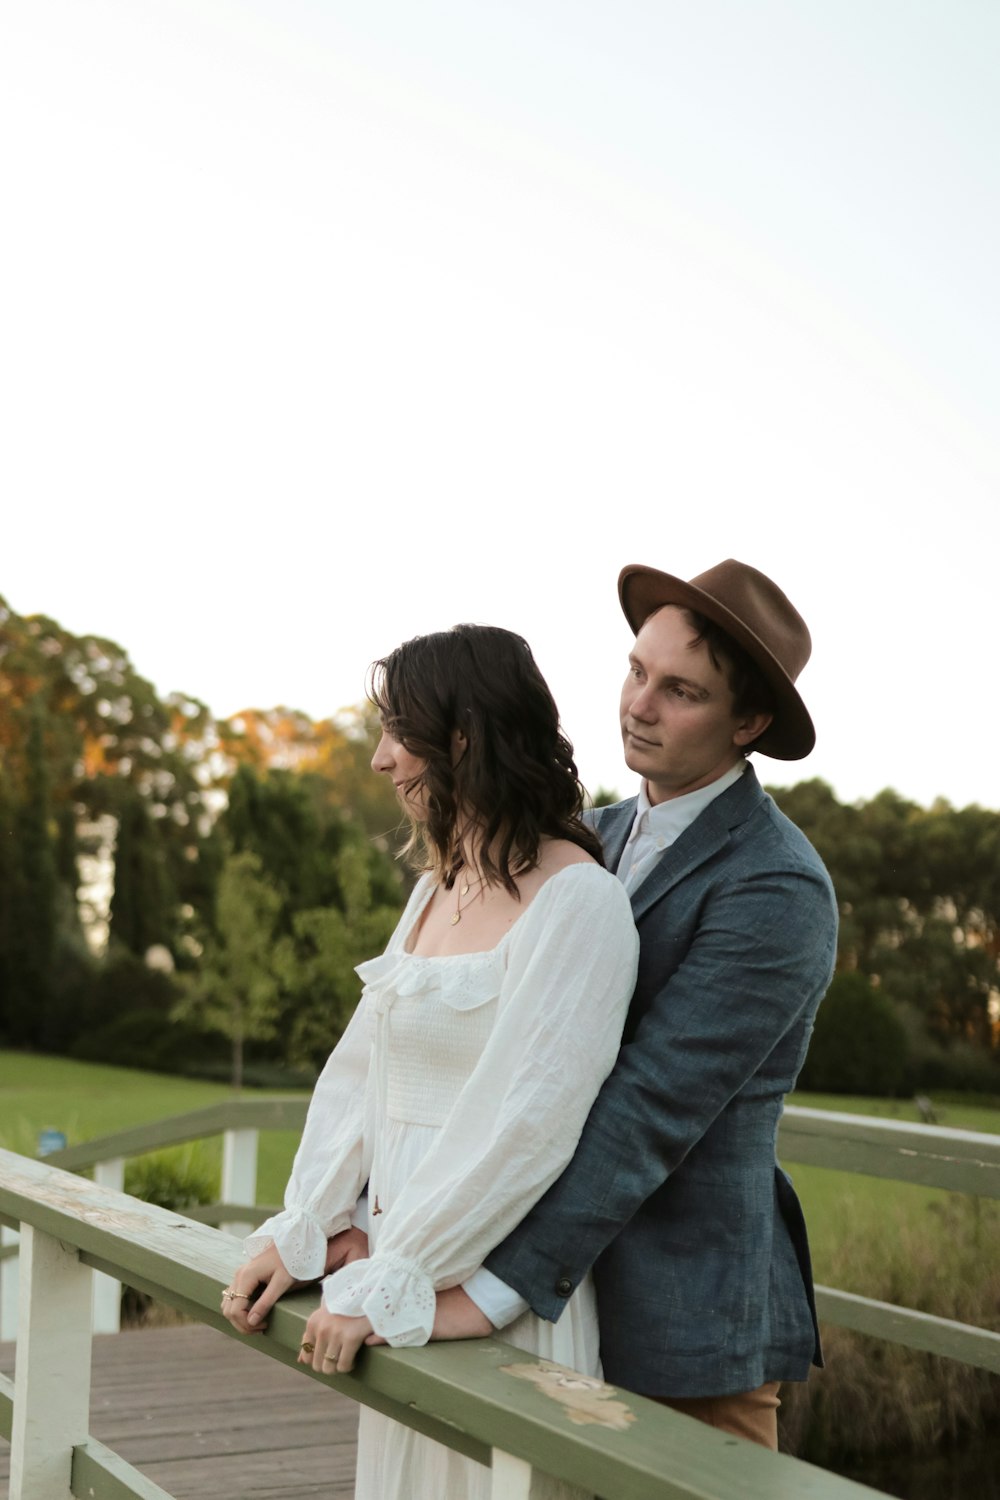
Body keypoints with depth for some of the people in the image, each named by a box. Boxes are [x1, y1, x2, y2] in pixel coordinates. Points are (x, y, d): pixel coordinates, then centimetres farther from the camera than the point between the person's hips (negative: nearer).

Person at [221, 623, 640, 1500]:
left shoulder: (576, 900, -17)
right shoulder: (439, 889, 11)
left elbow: (527, 1125, -22)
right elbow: (360, 1067, 11)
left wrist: (381, 1286, -18)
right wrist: (302, 1231, 1)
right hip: (401, 1275, 8)